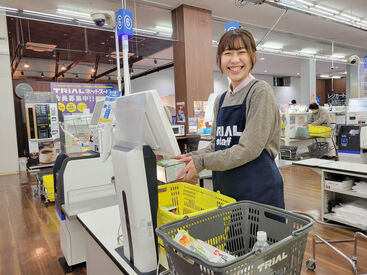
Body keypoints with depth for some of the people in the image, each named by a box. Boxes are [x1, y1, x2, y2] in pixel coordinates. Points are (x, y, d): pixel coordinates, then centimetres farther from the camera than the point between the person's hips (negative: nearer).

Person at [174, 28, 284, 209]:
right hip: (225, 188, 6)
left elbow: (249, 149, -18)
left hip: (259, 189, -6)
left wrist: (201, 161, -16)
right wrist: (190, 158, -1)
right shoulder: (221, 100, 10)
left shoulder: (260, 92, -11)